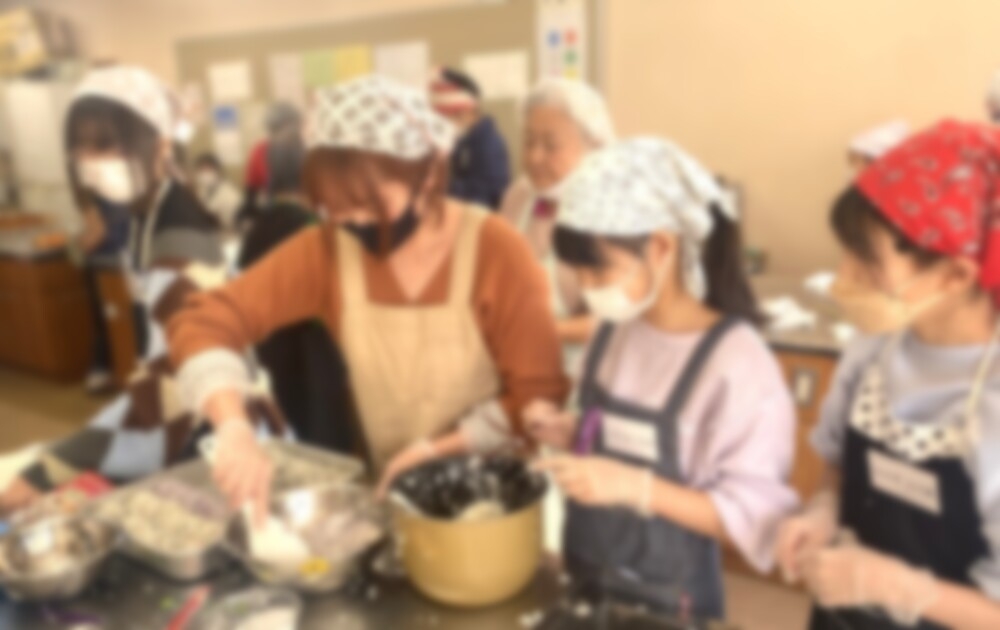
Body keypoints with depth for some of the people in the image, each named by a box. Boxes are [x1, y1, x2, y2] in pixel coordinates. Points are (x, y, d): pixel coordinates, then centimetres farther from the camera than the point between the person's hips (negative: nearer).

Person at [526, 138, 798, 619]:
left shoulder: (738, 363, -23)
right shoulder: (615, 330, -5)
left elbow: (749, 517, -18)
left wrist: (636, 487, -28)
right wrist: (568, 435, -9)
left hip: (669, 600, -5)